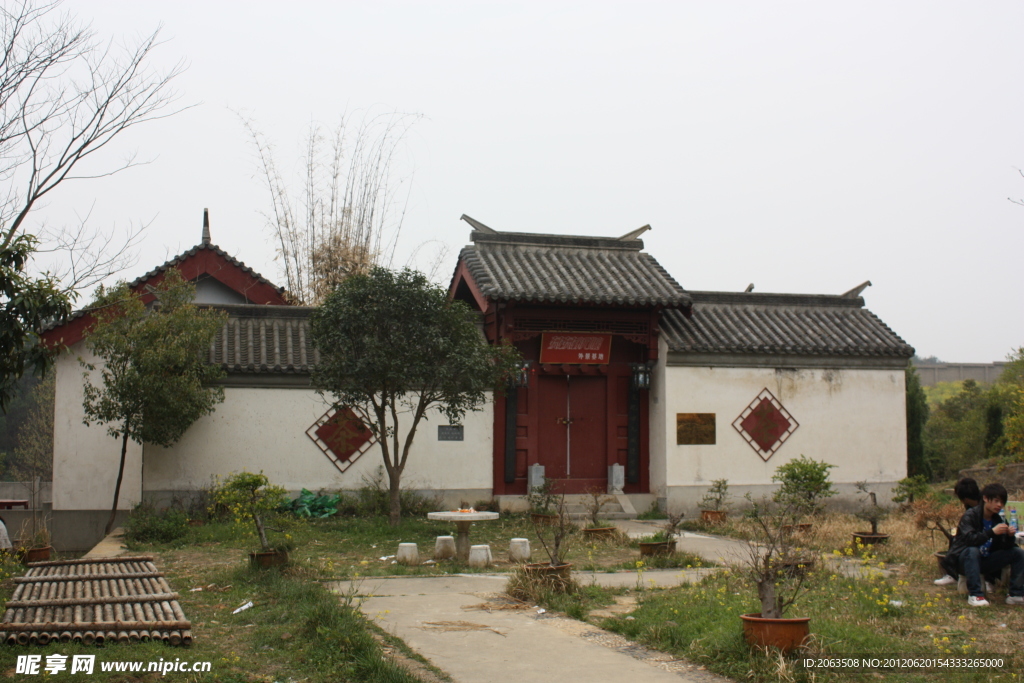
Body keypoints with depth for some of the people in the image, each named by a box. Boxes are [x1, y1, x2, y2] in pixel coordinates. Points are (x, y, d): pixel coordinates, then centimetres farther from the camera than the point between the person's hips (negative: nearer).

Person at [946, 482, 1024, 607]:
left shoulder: (998, 520, 4)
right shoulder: (970, 516, -15)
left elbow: (1005, 547, 0)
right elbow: (968, 539, -31)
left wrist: (1010, 536, -20)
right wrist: (992, 532, -38)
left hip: (986, 561, 6)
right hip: (964, 559, -6)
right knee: (972, 551, -39)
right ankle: (975, 594, -34)